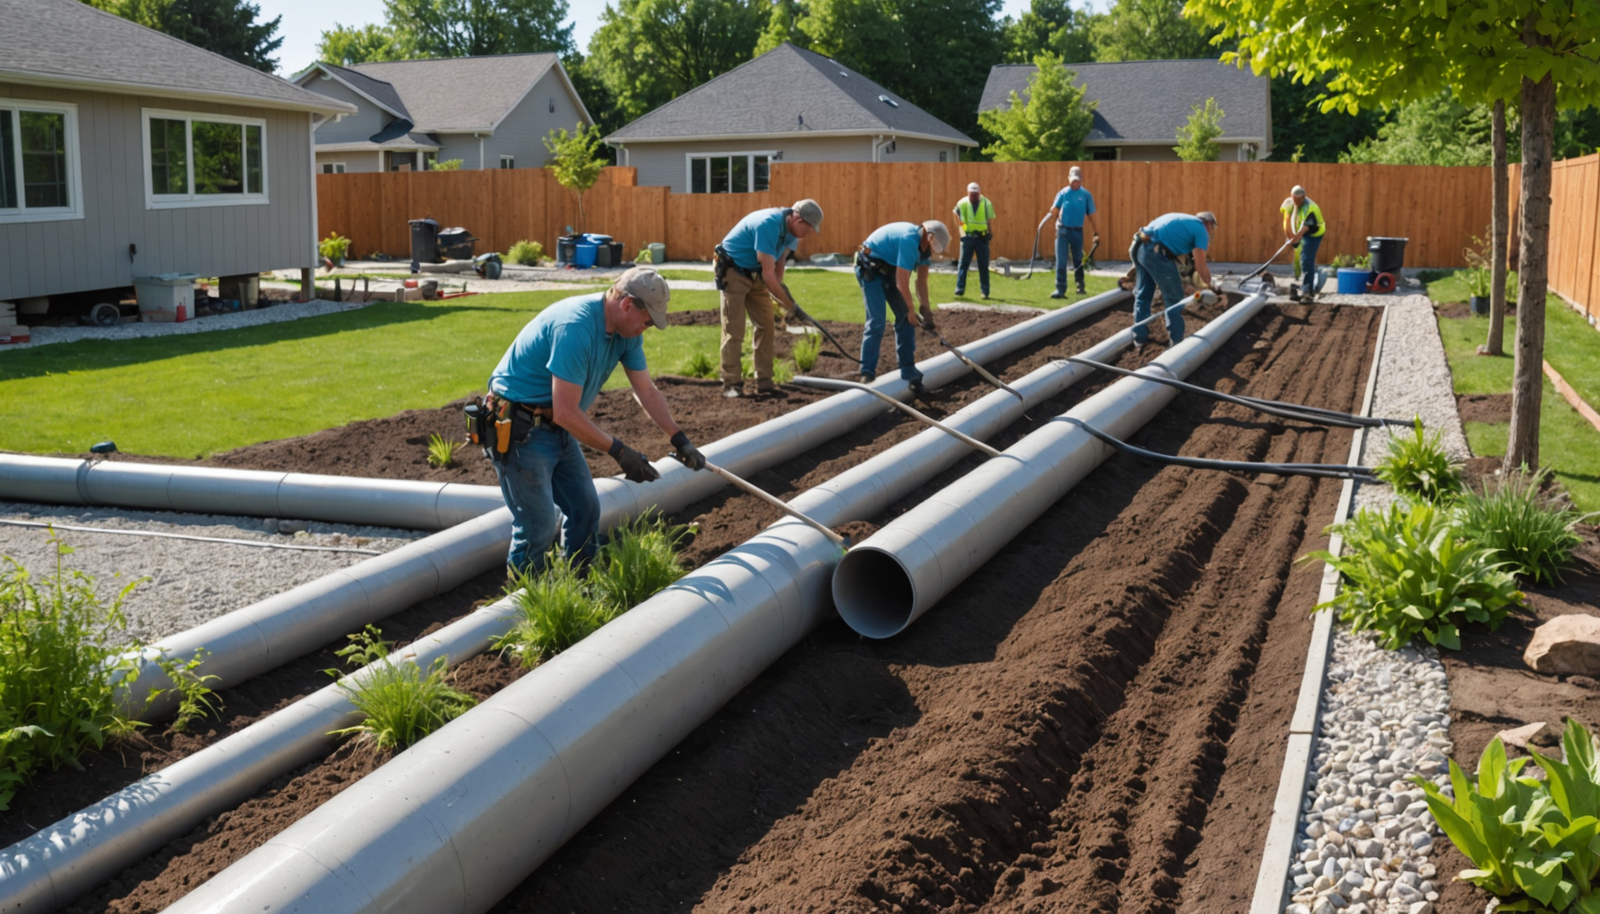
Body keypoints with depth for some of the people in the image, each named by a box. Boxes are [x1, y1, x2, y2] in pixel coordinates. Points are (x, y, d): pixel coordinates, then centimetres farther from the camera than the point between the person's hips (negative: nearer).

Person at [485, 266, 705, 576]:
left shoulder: (625, 331, -1)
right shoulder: (576, 328, -30)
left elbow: (647, 391, 8)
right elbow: (566, 413, -30)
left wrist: (680, 439, -1)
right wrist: (619, 452, -24)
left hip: (558, 430, 9)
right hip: (519, 430, -9)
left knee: (585, 509, 12)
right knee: (538, 528, -8)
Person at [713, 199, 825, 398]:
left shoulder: (790, 228, -5)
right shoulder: (768, 225, -32)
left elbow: (778, 266, 4)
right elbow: (769, 275, -32)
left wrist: (778, 296, -7)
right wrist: (790, 306, -27)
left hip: (755, 274, 8)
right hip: (733, 271, -8)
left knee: (766, 326, 2)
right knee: (734, 330, -10)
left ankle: (764, 381, 6)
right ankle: (731, 384, -5)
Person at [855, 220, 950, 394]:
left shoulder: (922, 245, 0)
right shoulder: (909, 241, -30)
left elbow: (922, 282, 4)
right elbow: (902, 283, -27)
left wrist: (926, 310, -3)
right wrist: (911, 311, -16)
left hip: (888, 270, 10)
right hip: (870, 269, -10)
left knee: (904, 318, 3)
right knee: (876, 322, -15)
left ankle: (908, 371, 8)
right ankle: (867, 374, -9)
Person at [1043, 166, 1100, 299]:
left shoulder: (1086, 195, 2)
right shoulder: (1063, 193, 1)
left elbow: (1091, 216, 3)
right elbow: (1054, 210, -11)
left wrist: (1097, 233, 1)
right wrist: (1044, 220, -28)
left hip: (1077, 231, 1)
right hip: (1063, 230, -1)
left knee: (1078, 260, 13)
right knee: (1061, 261, -6)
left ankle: (1080, 286, 32)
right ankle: (1060, 289, -6)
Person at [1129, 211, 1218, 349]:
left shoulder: (1183, 220, 30)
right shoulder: (1201, 229, 6)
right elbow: (1200, 266, 2)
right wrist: (1208, 284, 17)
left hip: (1138, 246, 8)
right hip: (1155, 252, -8)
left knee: (1142, 295, 21)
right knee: (1174, 298, 6)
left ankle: (1140, 338, 29)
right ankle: (1176, 342, 11)